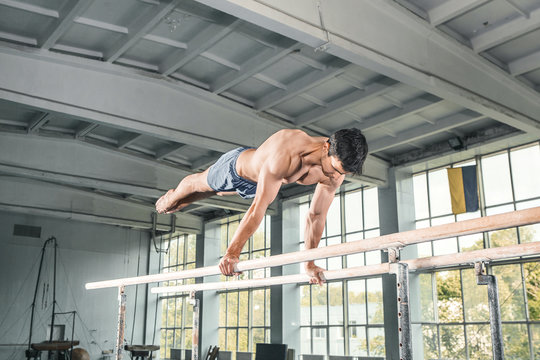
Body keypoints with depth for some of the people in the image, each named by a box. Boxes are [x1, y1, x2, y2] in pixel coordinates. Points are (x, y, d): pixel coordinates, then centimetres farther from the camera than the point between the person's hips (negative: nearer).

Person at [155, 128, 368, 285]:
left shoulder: (336, 172, -30)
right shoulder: (285, 151, -50)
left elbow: (316, 216, -19)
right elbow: (260, 205, -49)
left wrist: (309, 263, -15)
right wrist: (232, 252, -45)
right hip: (236, 167, -6)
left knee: (218, 191, 34)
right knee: (198, 183, 26)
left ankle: (179, 204, 66)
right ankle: (172, 197, 62)